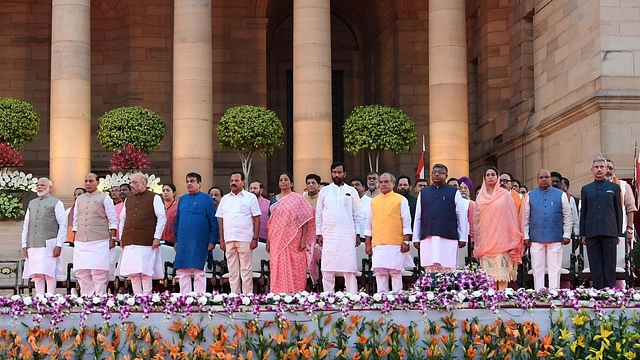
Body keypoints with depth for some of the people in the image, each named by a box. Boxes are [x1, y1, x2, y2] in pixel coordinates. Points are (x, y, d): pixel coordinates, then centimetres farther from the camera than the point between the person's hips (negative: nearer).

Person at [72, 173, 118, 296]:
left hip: (99, 241, -4)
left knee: (98, 273, -8)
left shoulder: (104, 198, 4)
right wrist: (74, 238, 16)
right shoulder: (79, 199, 17)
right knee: (81, 273, 1)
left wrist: (112, 238, -6)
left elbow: (113, 220, 1)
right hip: (81, 242, 5)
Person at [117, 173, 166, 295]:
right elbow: (122, 219, 23)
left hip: (146, 242, -5)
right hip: (129, 242, 5)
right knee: (132, 272, 2)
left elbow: (162, 218, -1)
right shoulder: (128, 199, 18)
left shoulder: (154, 198, 3)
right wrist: (121, 237, 14)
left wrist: (157, 237, -8)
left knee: (145, 271, -9)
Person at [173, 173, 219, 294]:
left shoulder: (206, 199, 0)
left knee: (198, 272, -1)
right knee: (182, 272, 4)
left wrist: (212, 241, -8)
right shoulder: (182, 199, 14)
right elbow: (177, 221, 18)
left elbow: (213, 222, -3)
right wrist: (176, 240, 12)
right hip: (183, 242, 5)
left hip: (199, 243, -5)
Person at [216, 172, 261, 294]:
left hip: (245, 239, -4)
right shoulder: (225, 199, 15)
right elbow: (220, 220, 14)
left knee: (246, 270, -3)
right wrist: (221, 240, 7)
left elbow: (257, 219, 0)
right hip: (229, 239, 4)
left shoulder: (250, 197, 4)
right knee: (232, 271, 6)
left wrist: (255, 238, -8)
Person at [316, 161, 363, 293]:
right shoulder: (324, 191, 10)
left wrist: (357, 234, 3)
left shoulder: (352, 191, 9)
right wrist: (319, 234, 4)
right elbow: (318, 214, 10)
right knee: (327, 270, -1)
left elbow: (357, 215, 10)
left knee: (350, 270, -6)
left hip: (347, 236, -1)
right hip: (329, 236, 1)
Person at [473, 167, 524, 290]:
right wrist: (477, 240, 12)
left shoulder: (504, 195, 4)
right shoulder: (480, 196, 12)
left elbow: (511, 216, 3)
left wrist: (513, 239, -1)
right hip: (485, 240, 3)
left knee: (501, 269, -10)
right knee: (488, 271, -3)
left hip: (501, 238, -3)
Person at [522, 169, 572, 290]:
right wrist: (526, 236, 3)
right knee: (537, 269, 3)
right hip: (536, 238, 1)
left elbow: (567, 216, 6)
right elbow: (525, 218, 8)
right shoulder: (530, 196, 9)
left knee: (555, 268, 1)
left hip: (555, 237, -1)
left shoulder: (560, 195, 6)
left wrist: (567, 235, 0)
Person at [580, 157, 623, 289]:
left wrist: (619, 233, 4)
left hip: (609, 232, -1)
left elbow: (619, 211, 9)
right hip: (592, 233, 1)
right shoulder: (586, 189, 13)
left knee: (609, 265, -1)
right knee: (595, 266, 1)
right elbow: (583, 213, 12)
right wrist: (582, 234, 6)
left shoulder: (614, 188, 10)